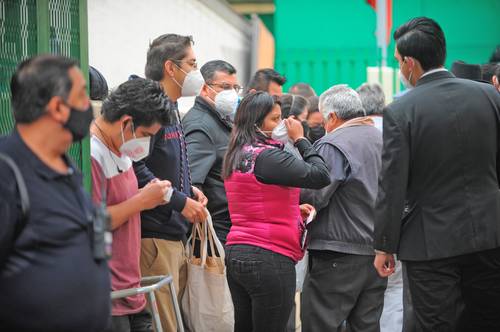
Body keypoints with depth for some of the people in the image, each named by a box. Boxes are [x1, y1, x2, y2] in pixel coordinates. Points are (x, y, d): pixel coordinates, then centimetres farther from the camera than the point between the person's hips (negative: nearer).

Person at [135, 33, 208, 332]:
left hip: (175, 234, 10)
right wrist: (180, 200, -18)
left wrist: (190, 189, 11)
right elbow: (135, 168, -24)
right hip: (154, 236, -10)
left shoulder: (171, 109, 18)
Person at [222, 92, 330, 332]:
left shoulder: (236, 156, 13)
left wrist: (294, 209, 12)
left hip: (236, 255, 9)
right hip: (268, 258, -9)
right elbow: (320, 176, -17)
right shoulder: (267, 156, -15)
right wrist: (300, 139, -6)